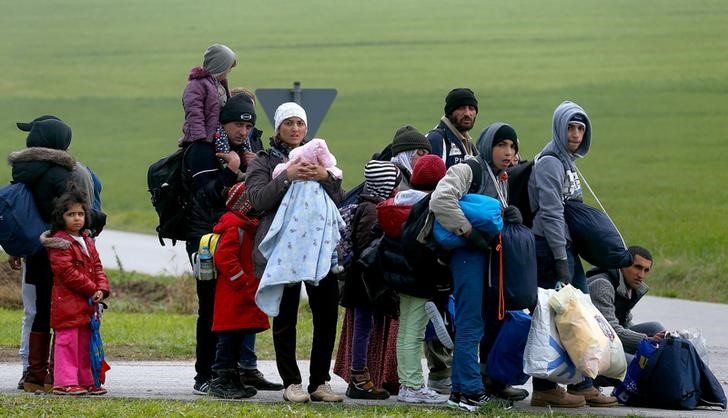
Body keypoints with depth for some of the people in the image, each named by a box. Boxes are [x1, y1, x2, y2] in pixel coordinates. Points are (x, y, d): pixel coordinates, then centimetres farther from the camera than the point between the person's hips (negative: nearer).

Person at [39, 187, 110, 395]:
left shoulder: (87, 241, 15)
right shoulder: (59, 243, -12)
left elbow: (97, 266, 16)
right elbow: (67, 272, -18)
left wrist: (102, 288, -3)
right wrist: (92, 289, -14)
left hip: (87, 304, 9)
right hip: (67, 302, -9)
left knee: (85, 343, 13)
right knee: (67, 341, -8)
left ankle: (85, 380, 20)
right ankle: (64, 382, -8)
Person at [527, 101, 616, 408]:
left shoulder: (568, 162, 17)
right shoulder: (550, 163, -13)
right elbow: (551, 214, -19)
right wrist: (561, 261, -22)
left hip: (568, 248, 10)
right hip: (551, 248, -10)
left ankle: (582, 385, 14)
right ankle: (545, 389, -3)